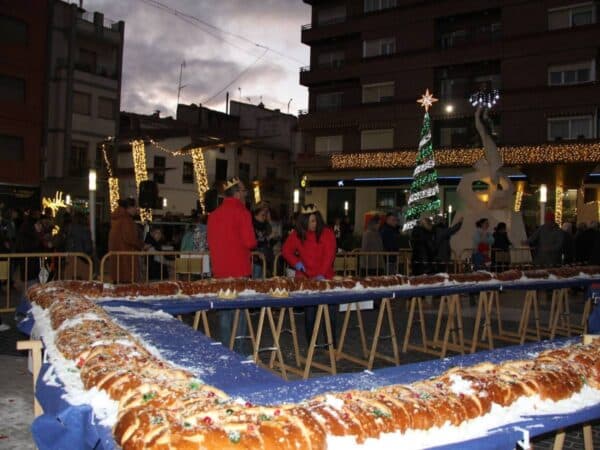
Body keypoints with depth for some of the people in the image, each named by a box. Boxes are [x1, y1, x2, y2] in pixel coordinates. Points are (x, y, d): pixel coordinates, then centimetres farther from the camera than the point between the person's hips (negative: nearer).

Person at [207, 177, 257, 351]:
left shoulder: (214, 214, 9)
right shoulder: (241, 212, -10)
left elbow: (210, 241, 15)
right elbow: (250, 242, -15)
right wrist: (251, 243, 5)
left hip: (219, 270, 6)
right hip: (239, 270, -6)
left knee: (224, 311, 13)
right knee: (239, 311, 2)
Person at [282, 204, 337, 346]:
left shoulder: (327, 233, -2)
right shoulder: (296, 234, 5)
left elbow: (329, 255, -12)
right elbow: (286, 250, 14)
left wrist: (322, 274, -25)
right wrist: (296, 262, -5)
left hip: (325, 278, 0)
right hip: (305, 278, 1)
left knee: (330, 311, -4)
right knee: (310, 312, -3)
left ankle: (331, 344, 8)